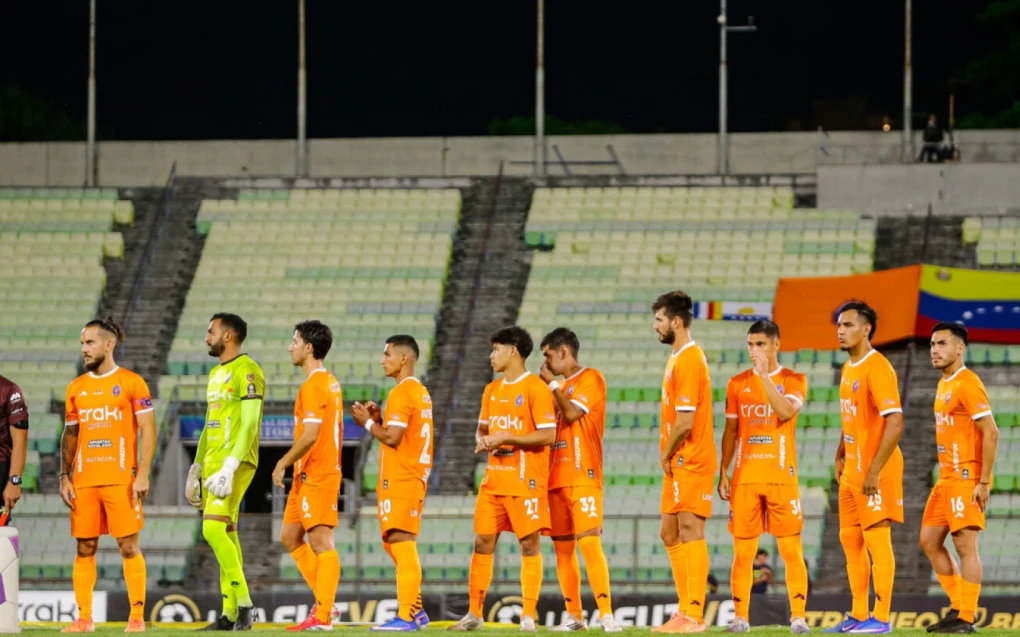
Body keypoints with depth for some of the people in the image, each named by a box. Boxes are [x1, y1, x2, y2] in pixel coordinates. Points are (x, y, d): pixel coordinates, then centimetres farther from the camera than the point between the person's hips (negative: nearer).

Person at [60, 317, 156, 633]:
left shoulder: (131, 383, 0)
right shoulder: (76, 388, 13)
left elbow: (148, 430, -2)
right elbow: (69, 435, 17)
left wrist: (143, 474, -11)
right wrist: (64, 477, 7)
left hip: (121, 478, -4)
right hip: (83, 481, 4)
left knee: (129, 546, -5)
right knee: (84, 548, 3)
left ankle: (137, 617, -2)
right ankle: (84, 618, 7)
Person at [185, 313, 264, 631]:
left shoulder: (247, 371, -10)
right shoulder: (216, 373, 19)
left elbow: (250, 425, -18)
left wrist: (229, 469, -25)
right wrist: (196, 469, 22)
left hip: (236, 462, -9)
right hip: (213, 462, 9)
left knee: (213, 529, -19)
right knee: (225, 534, 7)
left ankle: (244, 604, -15)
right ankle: (230, 615, 8)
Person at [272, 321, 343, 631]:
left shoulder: (313, 386, -15)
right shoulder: (330, 382, 15)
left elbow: (310, 435, -22)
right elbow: (337, 429, 21)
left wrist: (283, 463, -12)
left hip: (315, 476, -10)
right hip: (307, 477, 10)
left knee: (320, 541, -10)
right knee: (290, 537, 14)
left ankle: (323, 616, -11)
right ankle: (323, 601, 15)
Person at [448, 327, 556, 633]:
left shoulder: (536, 388, -8)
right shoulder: (492, 390, 15)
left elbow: (548, 435, -14)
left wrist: (505, 438, -16)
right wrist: (484, 441, -1)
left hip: (526, 481, -7)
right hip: (494, 479, 7)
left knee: (529, 544, -4)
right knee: (482, 542, 4)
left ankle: (528, 616, -1)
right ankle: (474, 613, 10)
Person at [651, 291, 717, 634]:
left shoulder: (688, 361, -16)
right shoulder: (678, 358, 16)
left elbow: (685, 422, -21)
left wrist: (666, 454, -8)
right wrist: (667, 454, 10)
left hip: (691, 462, -11)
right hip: (678, 464, 11)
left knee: (690, 532, -10)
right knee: (670, 534, 14)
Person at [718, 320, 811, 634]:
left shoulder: (794, 380, 3)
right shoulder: (737, 383, 10)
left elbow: (786, 411, -17)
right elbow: (730, 431, 12)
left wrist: (765, 375, -18)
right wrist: (723, 472, 5)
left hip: (781, 476, -2)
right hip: (745, 477, 2)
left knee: (791, 549, -4)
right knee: (742, 551, 1)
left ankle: (798, 617, -2)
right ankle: (740, 618, 5)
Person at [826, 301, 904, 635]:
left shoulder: (877, 368, -16)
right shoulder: (848, 369, 13)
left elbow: (895, 422, -22)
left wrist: (875, 470, -23)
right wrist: (841, 456, 17)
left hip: (875, 473, -9)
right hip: (852, 471, 9)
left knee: (877, 540, -6)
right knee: (850, 540, 11)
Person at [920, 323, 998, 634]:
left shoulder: (968, 384, -13)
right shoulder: (945, 384, 16)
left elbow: (991, 433, -18)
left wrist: (983, 482, -20)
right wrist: (945, 476, 20)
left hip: (966, 478, -10)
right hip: (947, 479, 10)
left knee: (965, 544, -9)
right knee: (929, 541, 11)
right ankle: (959, 607, 17)